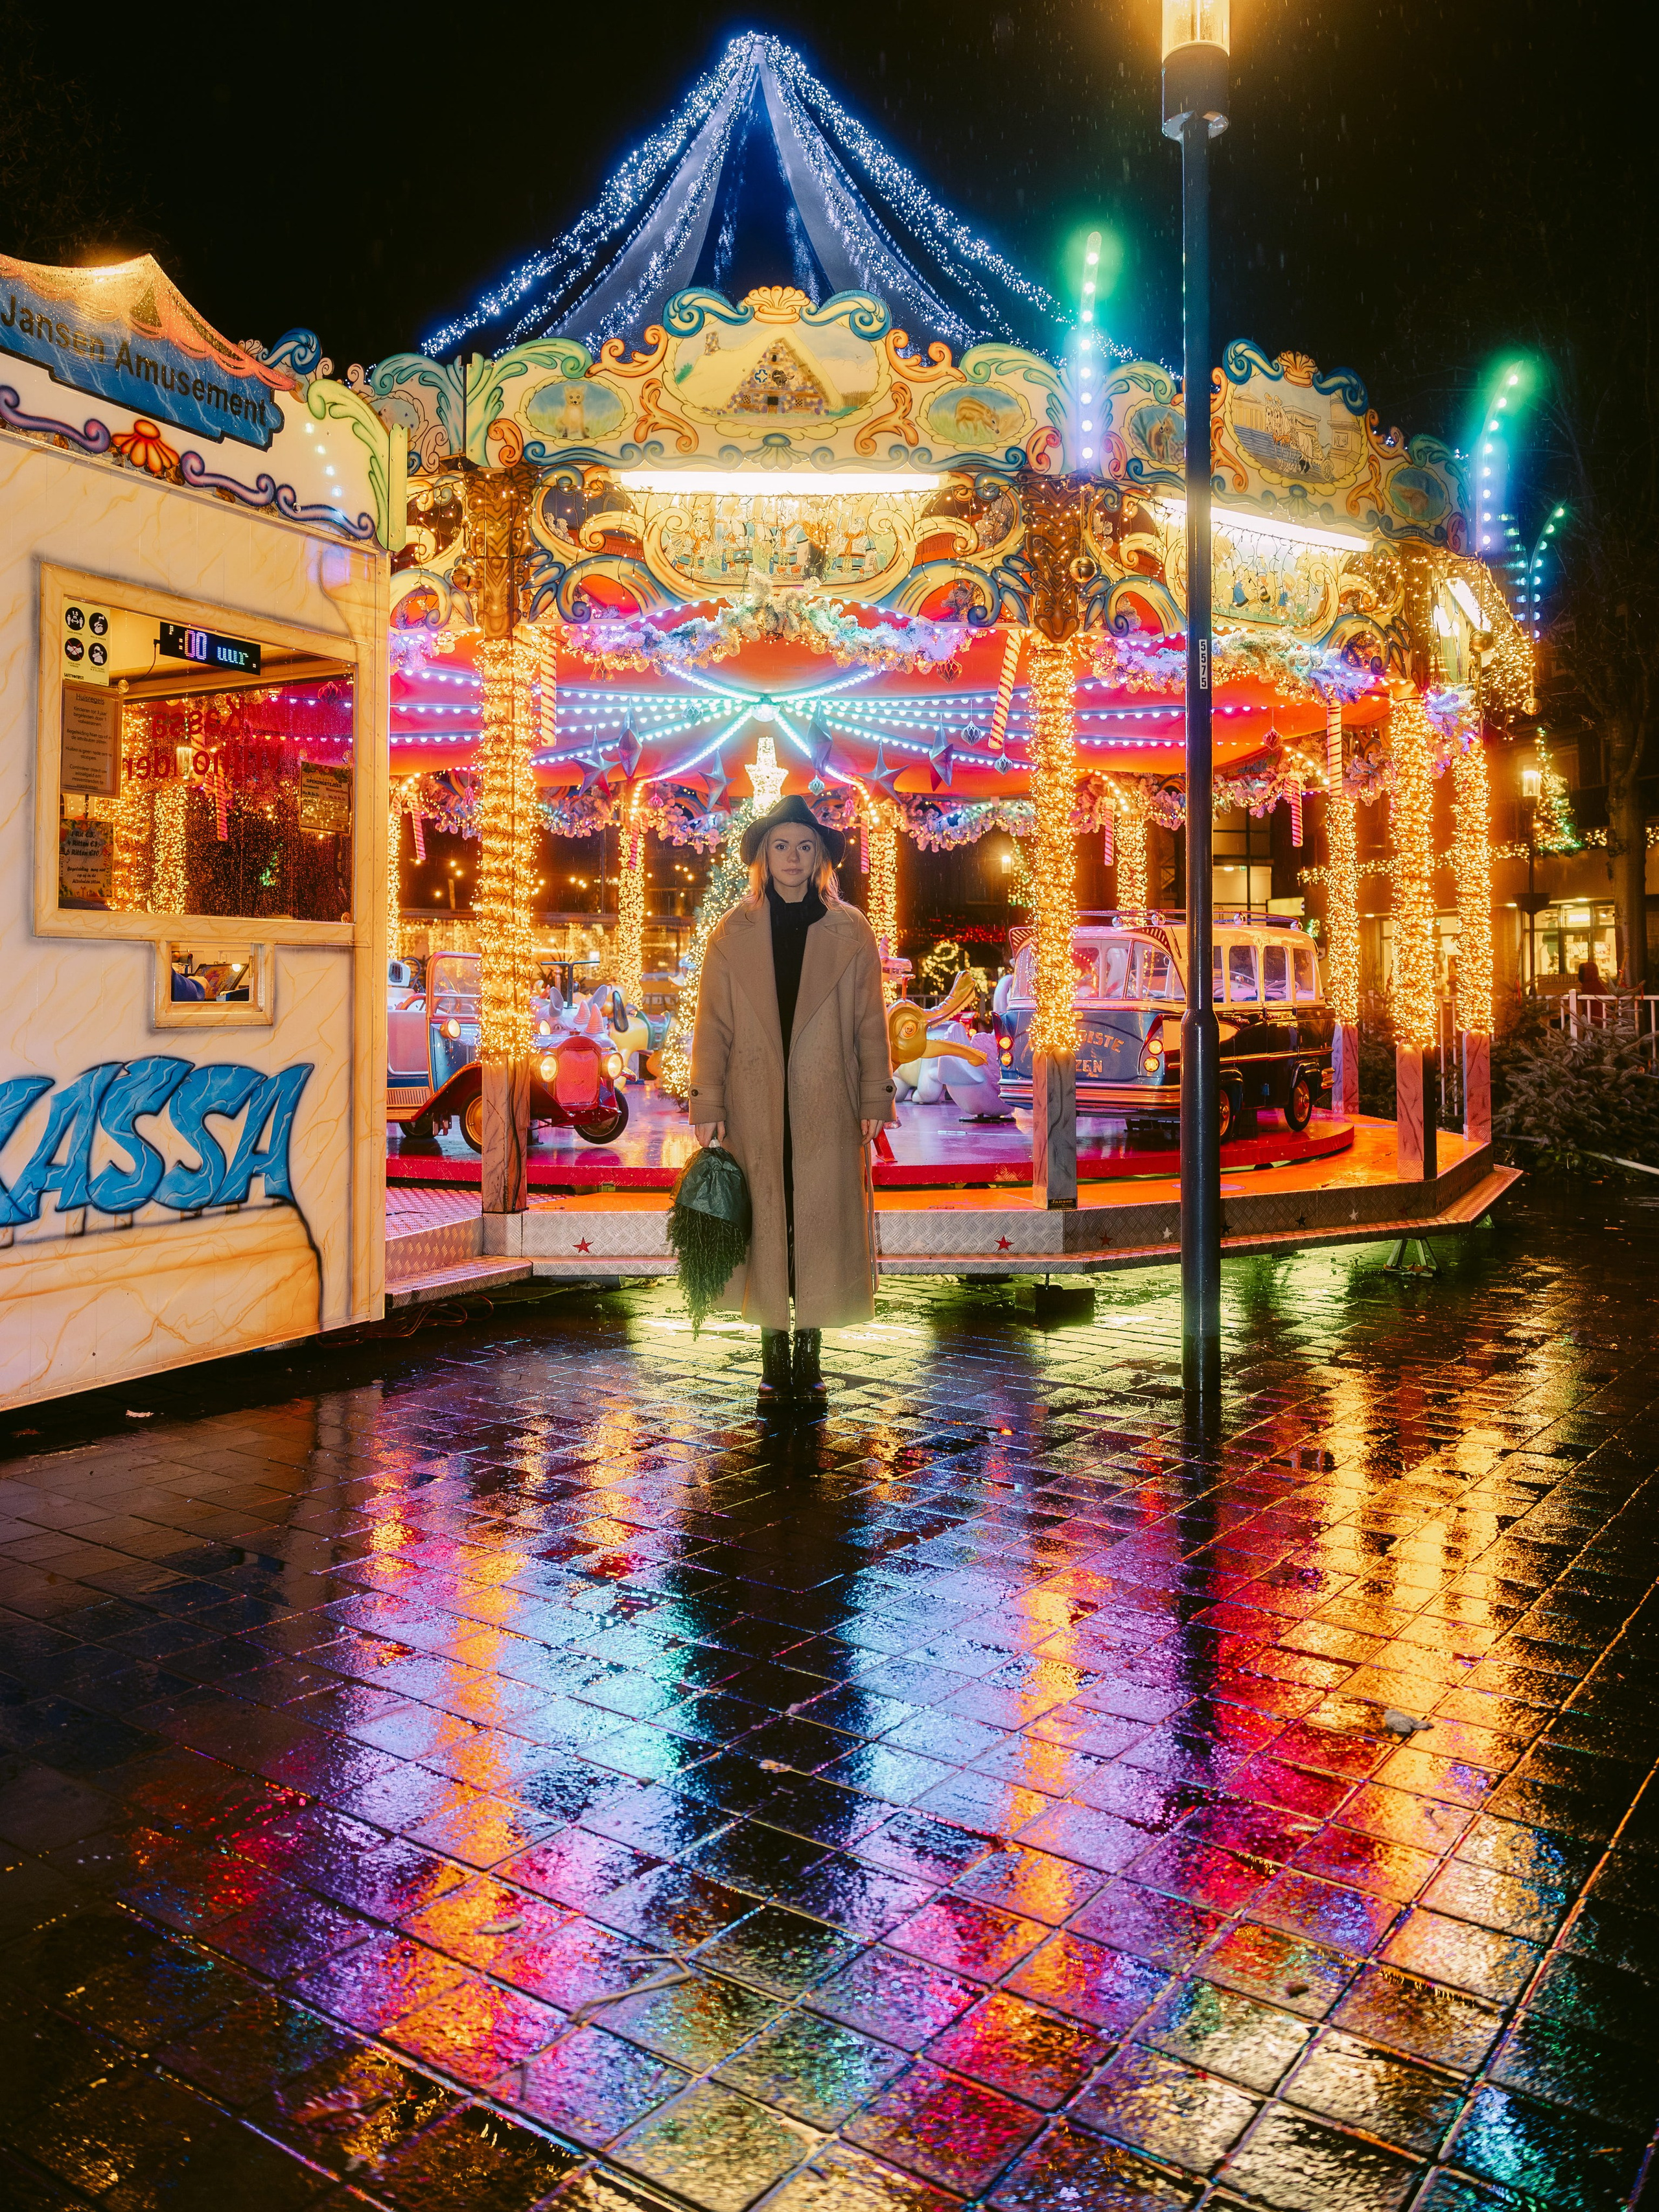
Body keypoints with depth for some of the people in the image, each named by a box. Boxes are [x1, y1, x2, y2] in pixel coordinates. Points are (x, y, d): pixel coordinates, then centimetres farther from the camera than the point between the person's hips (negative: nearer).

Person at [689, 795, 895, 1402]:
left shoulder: (850, 930, 6)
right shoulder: (733, 932, 6)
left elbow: (870, 1022, 5)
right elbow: (712, 1026, 4)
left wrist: (875, 1098, -1)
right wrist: (707, 1106, -3)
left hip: (826, 1107, 0)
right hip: (756, 1108, 0)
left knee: (821, 1222, 2)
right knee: (765, 1224, 3)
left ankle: (810, 1352, 14)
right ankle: (774, 1352, 15)